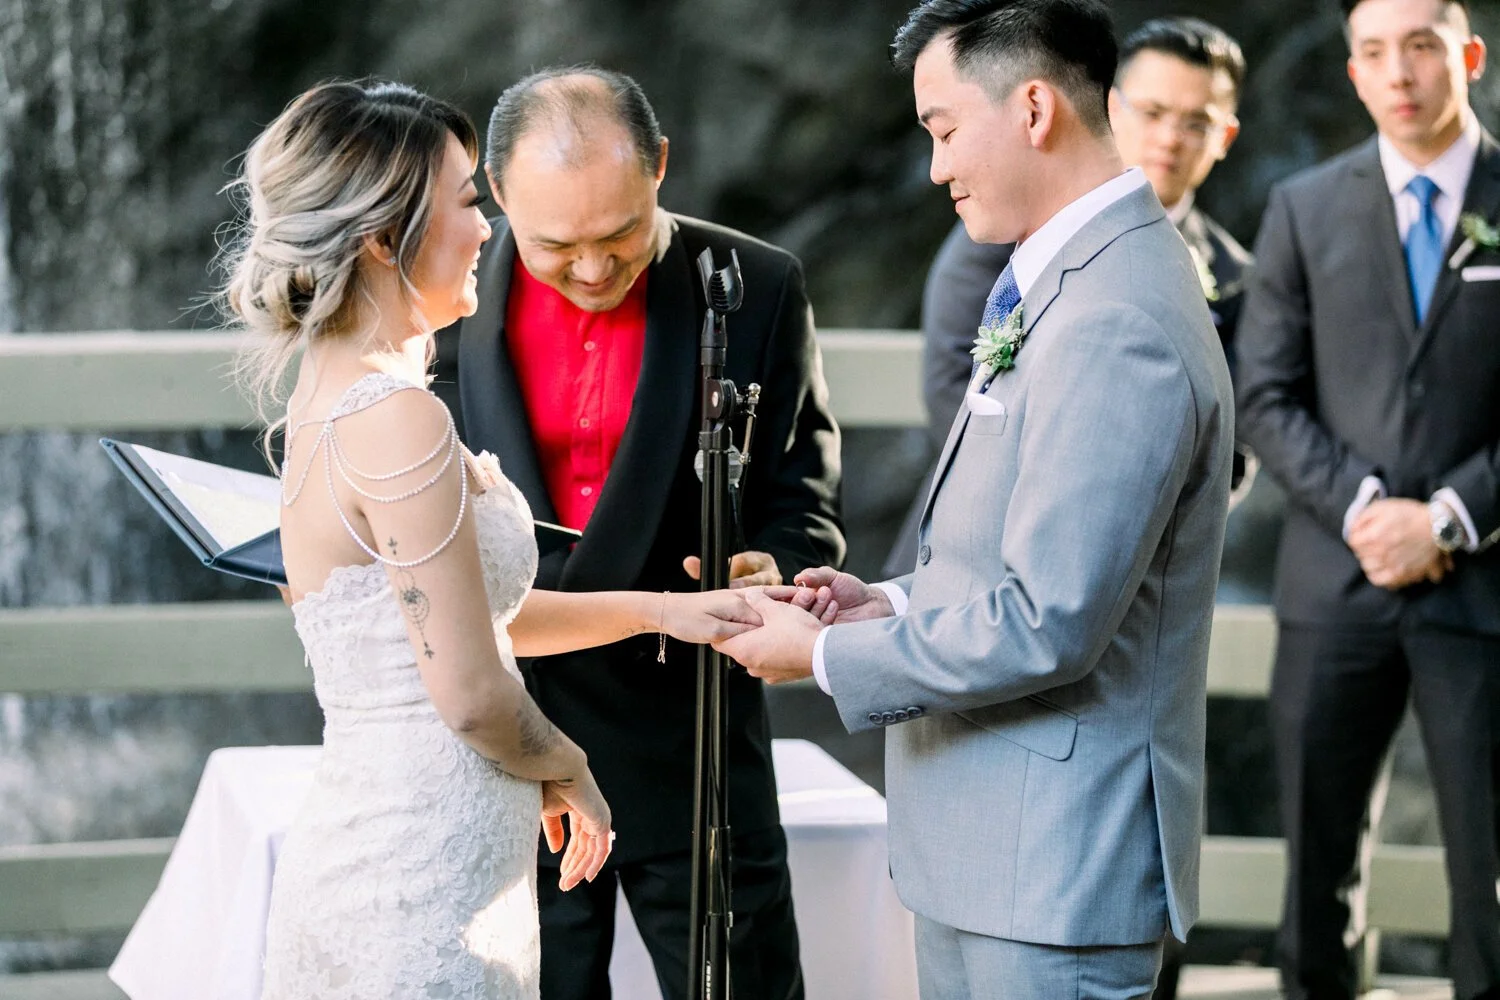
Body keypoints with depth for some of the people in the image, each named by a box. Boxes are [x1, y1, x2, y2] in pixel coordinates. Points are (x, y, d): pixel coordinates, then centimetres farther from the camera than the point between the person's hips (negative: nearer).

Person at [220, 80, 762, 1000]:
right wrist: (567, 770, 0)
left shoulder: (337, 394, 10)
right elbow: (473, 694, -19)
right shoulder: (397, 416, -20)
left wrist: (662, 609, 18)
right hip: (422, 897, -9)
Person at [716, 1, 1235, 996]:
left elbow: (1045, 625, -24)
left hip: (1055, 865, -10)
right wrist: (890, 603, 6)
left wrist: (826, 655, -13)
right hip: (985, 842, 10)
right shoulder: (1065, 284, 13)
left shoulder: (1118, 327, -22)